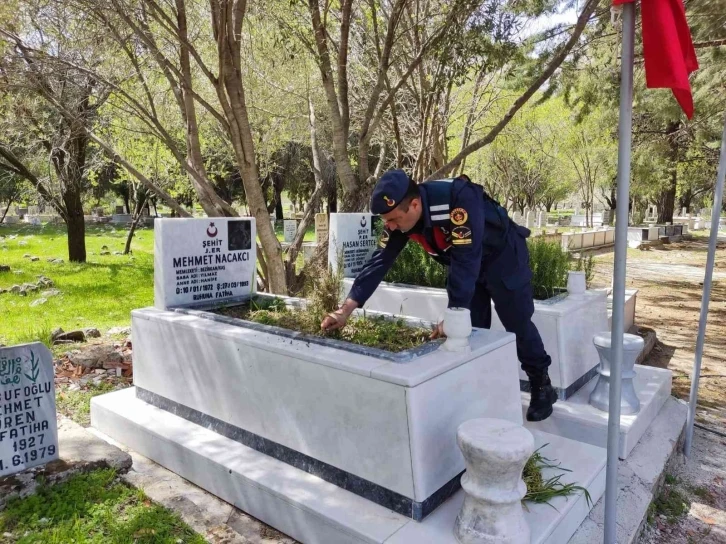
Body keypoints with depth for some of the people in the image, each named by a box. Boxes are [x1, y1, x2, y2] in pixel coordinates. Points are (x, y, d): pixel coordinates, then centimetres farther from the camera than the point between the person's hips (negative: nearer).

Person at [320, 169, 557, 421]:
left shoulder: (459, 198, -40)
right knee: (471, 328, 6)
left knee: (518, 324, 4)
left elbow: (466, 260, -40)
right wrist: (345, 310, -22)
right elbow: (379, 261, -17)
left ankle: (542, 386, 23)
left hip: (503, 256, -5)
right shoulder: (398, 217, -20)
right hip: (467, 261, 6)